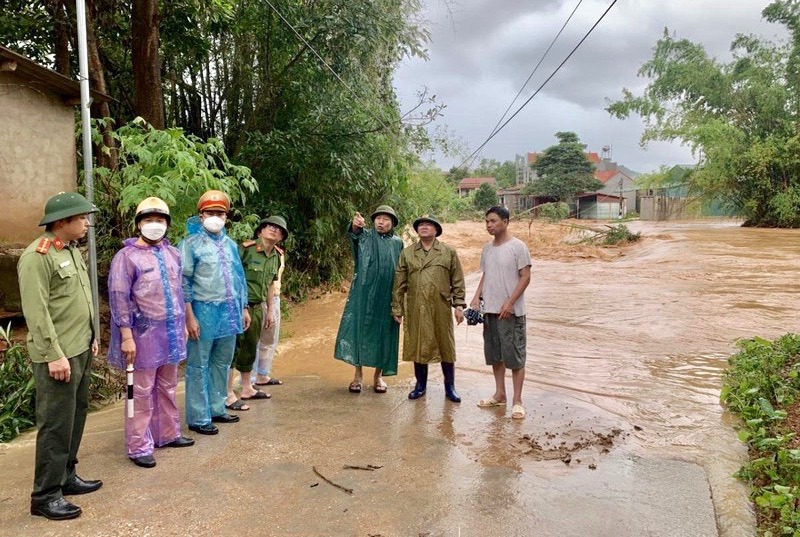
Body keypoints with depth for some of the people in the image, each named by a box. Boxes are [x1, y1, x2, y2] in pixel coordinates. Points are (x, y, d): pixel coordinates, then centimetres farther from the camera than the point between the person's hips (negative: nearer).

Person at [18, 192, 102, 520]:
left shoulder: (72, 249, 12)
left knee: (76, 417, 16)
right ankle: (45, 496, 10)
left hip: (81, 351, 9)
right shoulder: (37, 256, -15)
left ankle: (66, 477, 30)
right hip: (58, 356, -9)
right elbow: (36, 312, -20)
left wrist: (91, 337, 19)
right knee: (56, 424, -1)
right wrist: (54, 355, -21)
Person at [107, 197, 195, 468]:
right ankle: (139, 447, 12)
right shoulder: (127, 256, -9)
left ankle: (168, 434, 30)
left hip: (171, 332, 6)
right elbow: (119, 298, -12)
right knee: (142, 392, 1)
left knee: (167, 388, 16)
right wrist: (126, 336, -16)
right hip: (144, 334, -6)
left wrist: (182, 324, 16)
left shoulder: (173, 254, 9)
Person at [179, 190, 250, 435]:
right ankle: (198, 418, 10)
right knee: (199, 366, 3)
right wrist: (189, 317, -14)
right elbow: (183, 282, -9)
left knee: (222, 363, 14)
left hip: (229, 313, 6)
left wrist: (243, 308, 14)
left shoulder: (230, 244, 11)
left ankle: (216, 409, 27)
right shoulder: (191, 244, -6)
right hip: (204, 314, -6)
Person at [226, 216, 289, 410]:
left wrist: (270, 310, 20)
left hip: (257, 307, 8)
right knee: (233, 348, -4)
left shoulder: (276, 257, 9)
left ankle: (247, 389, 31)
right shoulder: (246, 249, -14)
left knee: (250, 349, 17)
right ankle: (228, 395, 3)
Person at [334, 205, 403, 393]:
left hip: (387, 297, 2)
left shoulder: (398, 243, 9)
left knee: (383, 332, 5)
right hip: (363, 294, -1)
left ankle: (378, 375, 17)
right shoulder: (365, 236, 2)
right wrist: (355, 225, -46)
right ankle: (358, 373, 10)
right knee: (359, 328, -2)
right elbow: (353, 233, -22)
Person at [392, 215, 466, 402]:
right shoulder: (407, 253, 7)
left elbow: (458, 281, 5)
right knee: (417, 347, 9)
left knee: (446, 348, 6)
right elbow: (399, 283, 7)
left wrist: (458, 305, -2)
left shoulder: (449, 252, 5)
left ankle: (450, 387, 21)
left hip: (441, 309, -1)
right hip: (415, 310, 1)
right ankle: (420, 385, 26)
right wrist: (397, 309, 4)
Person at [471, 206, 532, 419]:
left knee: (514, 356, -2)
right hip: (490, 310, 7)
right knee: (494, 355, 14)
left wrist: (510, 302, -18)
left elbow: (525, 277, -11)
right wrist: (476, 298, 5)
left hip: (511, 312, -7)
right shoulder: (487, 248, 11)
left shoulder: (518, 247, -9)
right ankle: (499, 395, 26)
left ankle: (517, 401, 6)